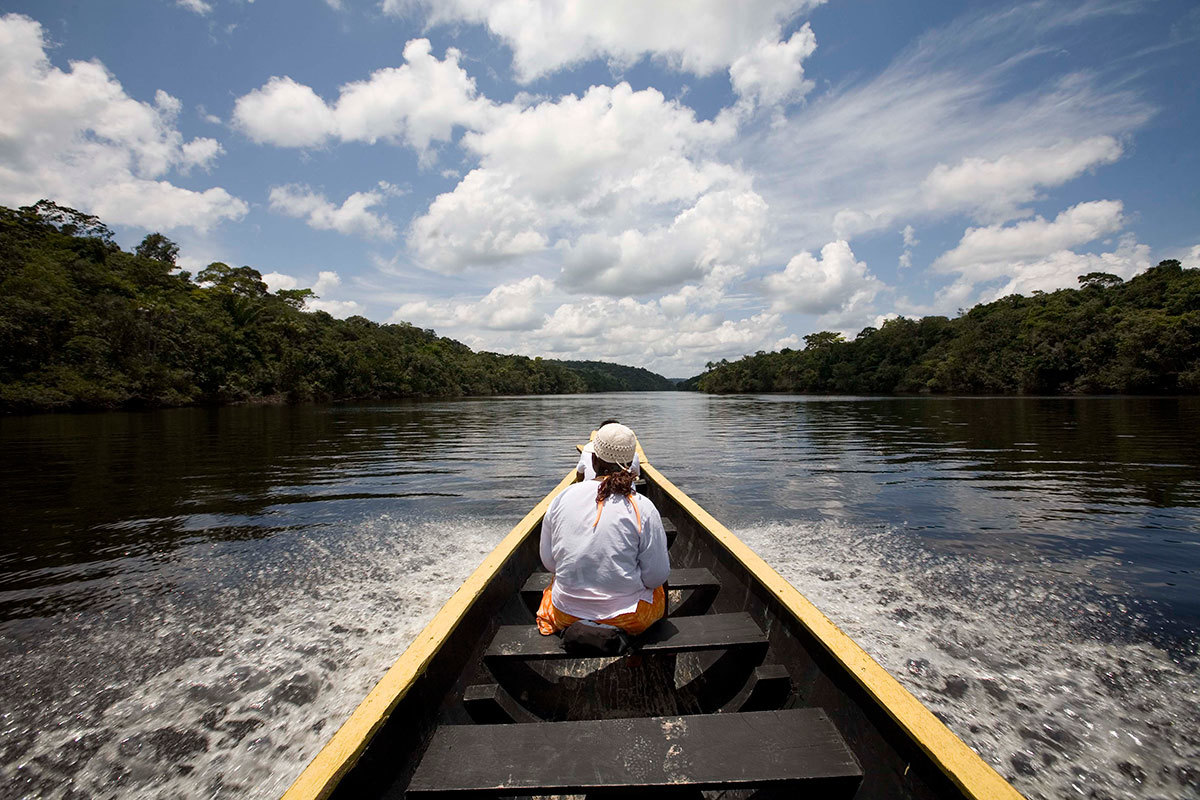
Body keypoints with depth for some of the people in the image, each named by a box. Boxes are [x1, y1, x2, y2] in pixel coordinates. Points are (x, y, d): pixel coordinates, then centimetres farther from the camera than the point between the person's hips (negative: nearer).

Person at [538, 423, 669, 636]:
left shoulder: (563, 498, -8)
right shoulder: (643, 508, -17)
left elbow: (548, 562, 1)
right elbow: (656, 577, -11)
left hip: (565, 613, 3)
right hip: (625, 617, -2)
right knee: (661, 587, 30)